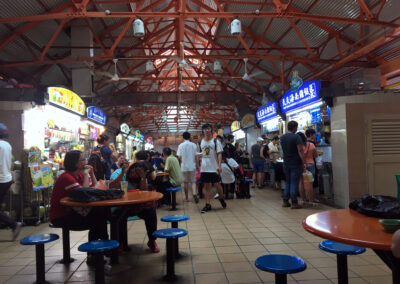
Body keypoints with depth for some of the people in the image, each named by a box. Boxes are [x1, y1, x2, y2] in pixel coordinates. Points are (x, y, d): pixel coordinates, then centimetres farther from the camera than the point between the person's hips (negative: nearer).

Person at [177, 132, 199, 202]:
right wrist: (197, 166, 6)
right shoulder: (193, 145, -2)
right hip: (192, 166, 0)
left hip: (184, 166, 0)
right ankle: (194, 193, -19)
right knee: (193, 181, 5)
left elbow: (179, 157, -4)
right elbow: (196, 157, -2)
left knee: (185, 182, 11)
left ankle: (187, 197, 18)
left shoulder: (180, 145, -3)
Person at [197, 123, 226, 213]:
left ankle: (221, 198, 30)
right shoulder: (201, 142, 9)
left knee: (218, 184, 3)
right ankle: (207, 205, 10)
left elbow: (219, 154, -6)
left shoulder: (215, 141, -2)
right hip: (204, 168, 3)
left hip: (214, 168, -3)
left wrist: (219, 165, -15)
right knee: (206, 186, 5)